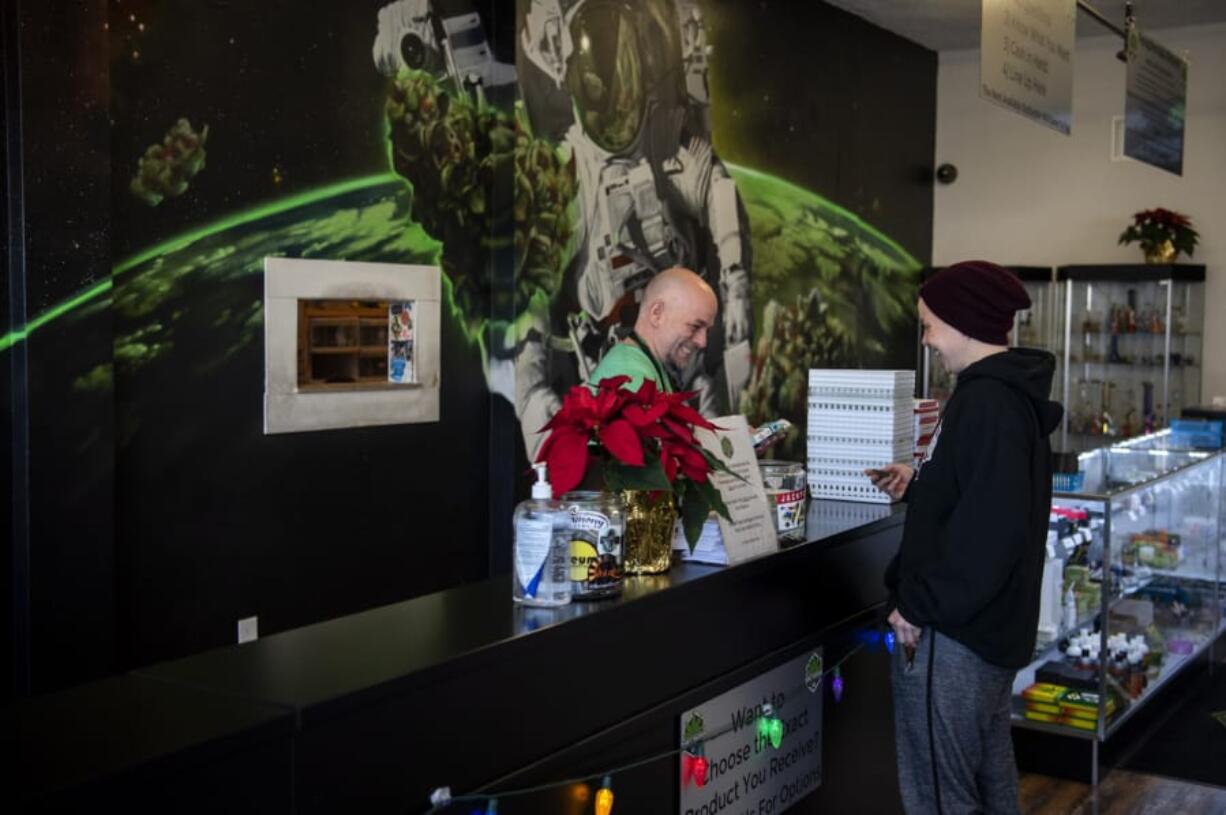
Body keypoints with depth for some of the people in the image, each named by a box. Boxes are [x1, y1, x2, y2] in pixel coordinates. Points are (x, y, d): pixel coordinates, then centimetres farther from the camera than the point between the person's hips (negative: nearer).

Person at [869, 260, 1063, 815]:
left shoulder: (986, 401, -20)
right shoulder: (1012, 394, 12)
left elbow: (988, 529, -27)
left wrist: (920, 605, -21)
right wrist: (918, 485, 11)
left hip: (954, 630, -11)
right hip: (988, 622, 11)